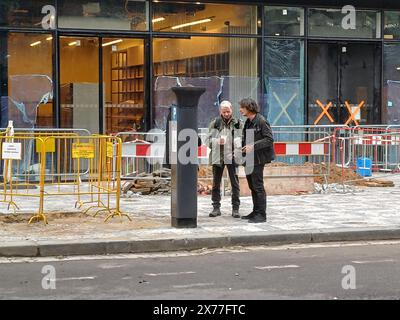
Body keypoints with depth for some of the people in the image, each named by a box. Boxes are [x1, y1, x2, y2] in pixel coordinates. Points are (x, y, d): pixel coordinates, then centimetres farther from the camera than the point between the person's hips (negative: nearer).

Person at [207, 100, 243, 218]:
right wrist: (218, 141, -13)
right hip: (217, 156, 1)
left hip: (232, 157, -1)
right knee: (216, 183, 5)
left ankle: (235, 208, 5)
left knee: (235, 183, -2)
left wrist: (238, 152, -14)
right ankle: (216, 207, 14)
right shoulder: (215, 123, 7)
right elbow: (209, 140, 7)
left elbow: (243, 139, 2)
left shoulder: (238, 123, 4)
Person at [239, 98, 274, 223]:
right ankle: (256, 212, 24)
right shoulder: (248, 122, 14)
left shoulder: (261, 121, -13)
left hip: (258, 159, -9)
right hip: (249, 158, 9)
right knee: (252, 185, 14)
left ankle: (261, 214, -2)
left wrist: (253, 146, -22)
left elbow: (269, 139, -17)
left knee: (257, 186, -7)